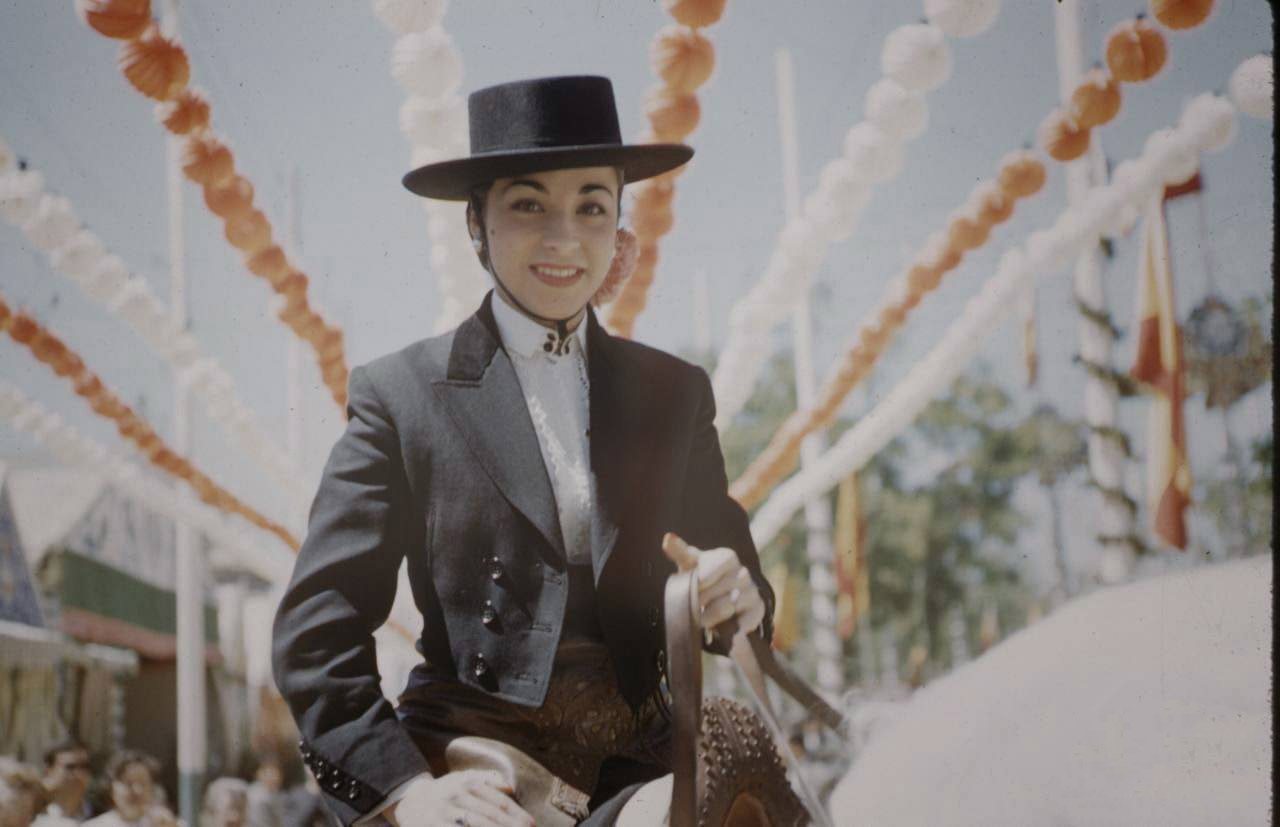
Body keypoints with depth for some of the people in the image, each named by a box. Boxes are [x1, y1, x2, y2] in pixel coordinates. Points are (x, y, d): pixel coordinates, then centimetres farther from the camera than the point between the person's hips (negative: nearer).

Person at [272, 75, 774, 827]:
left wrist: (737, 599, -7)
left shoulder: (675, 393, 12)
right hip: (475, 764, -4)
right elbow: (316, 633, -2)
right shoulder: (401, 396, 1)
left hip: (636, 765, 4)